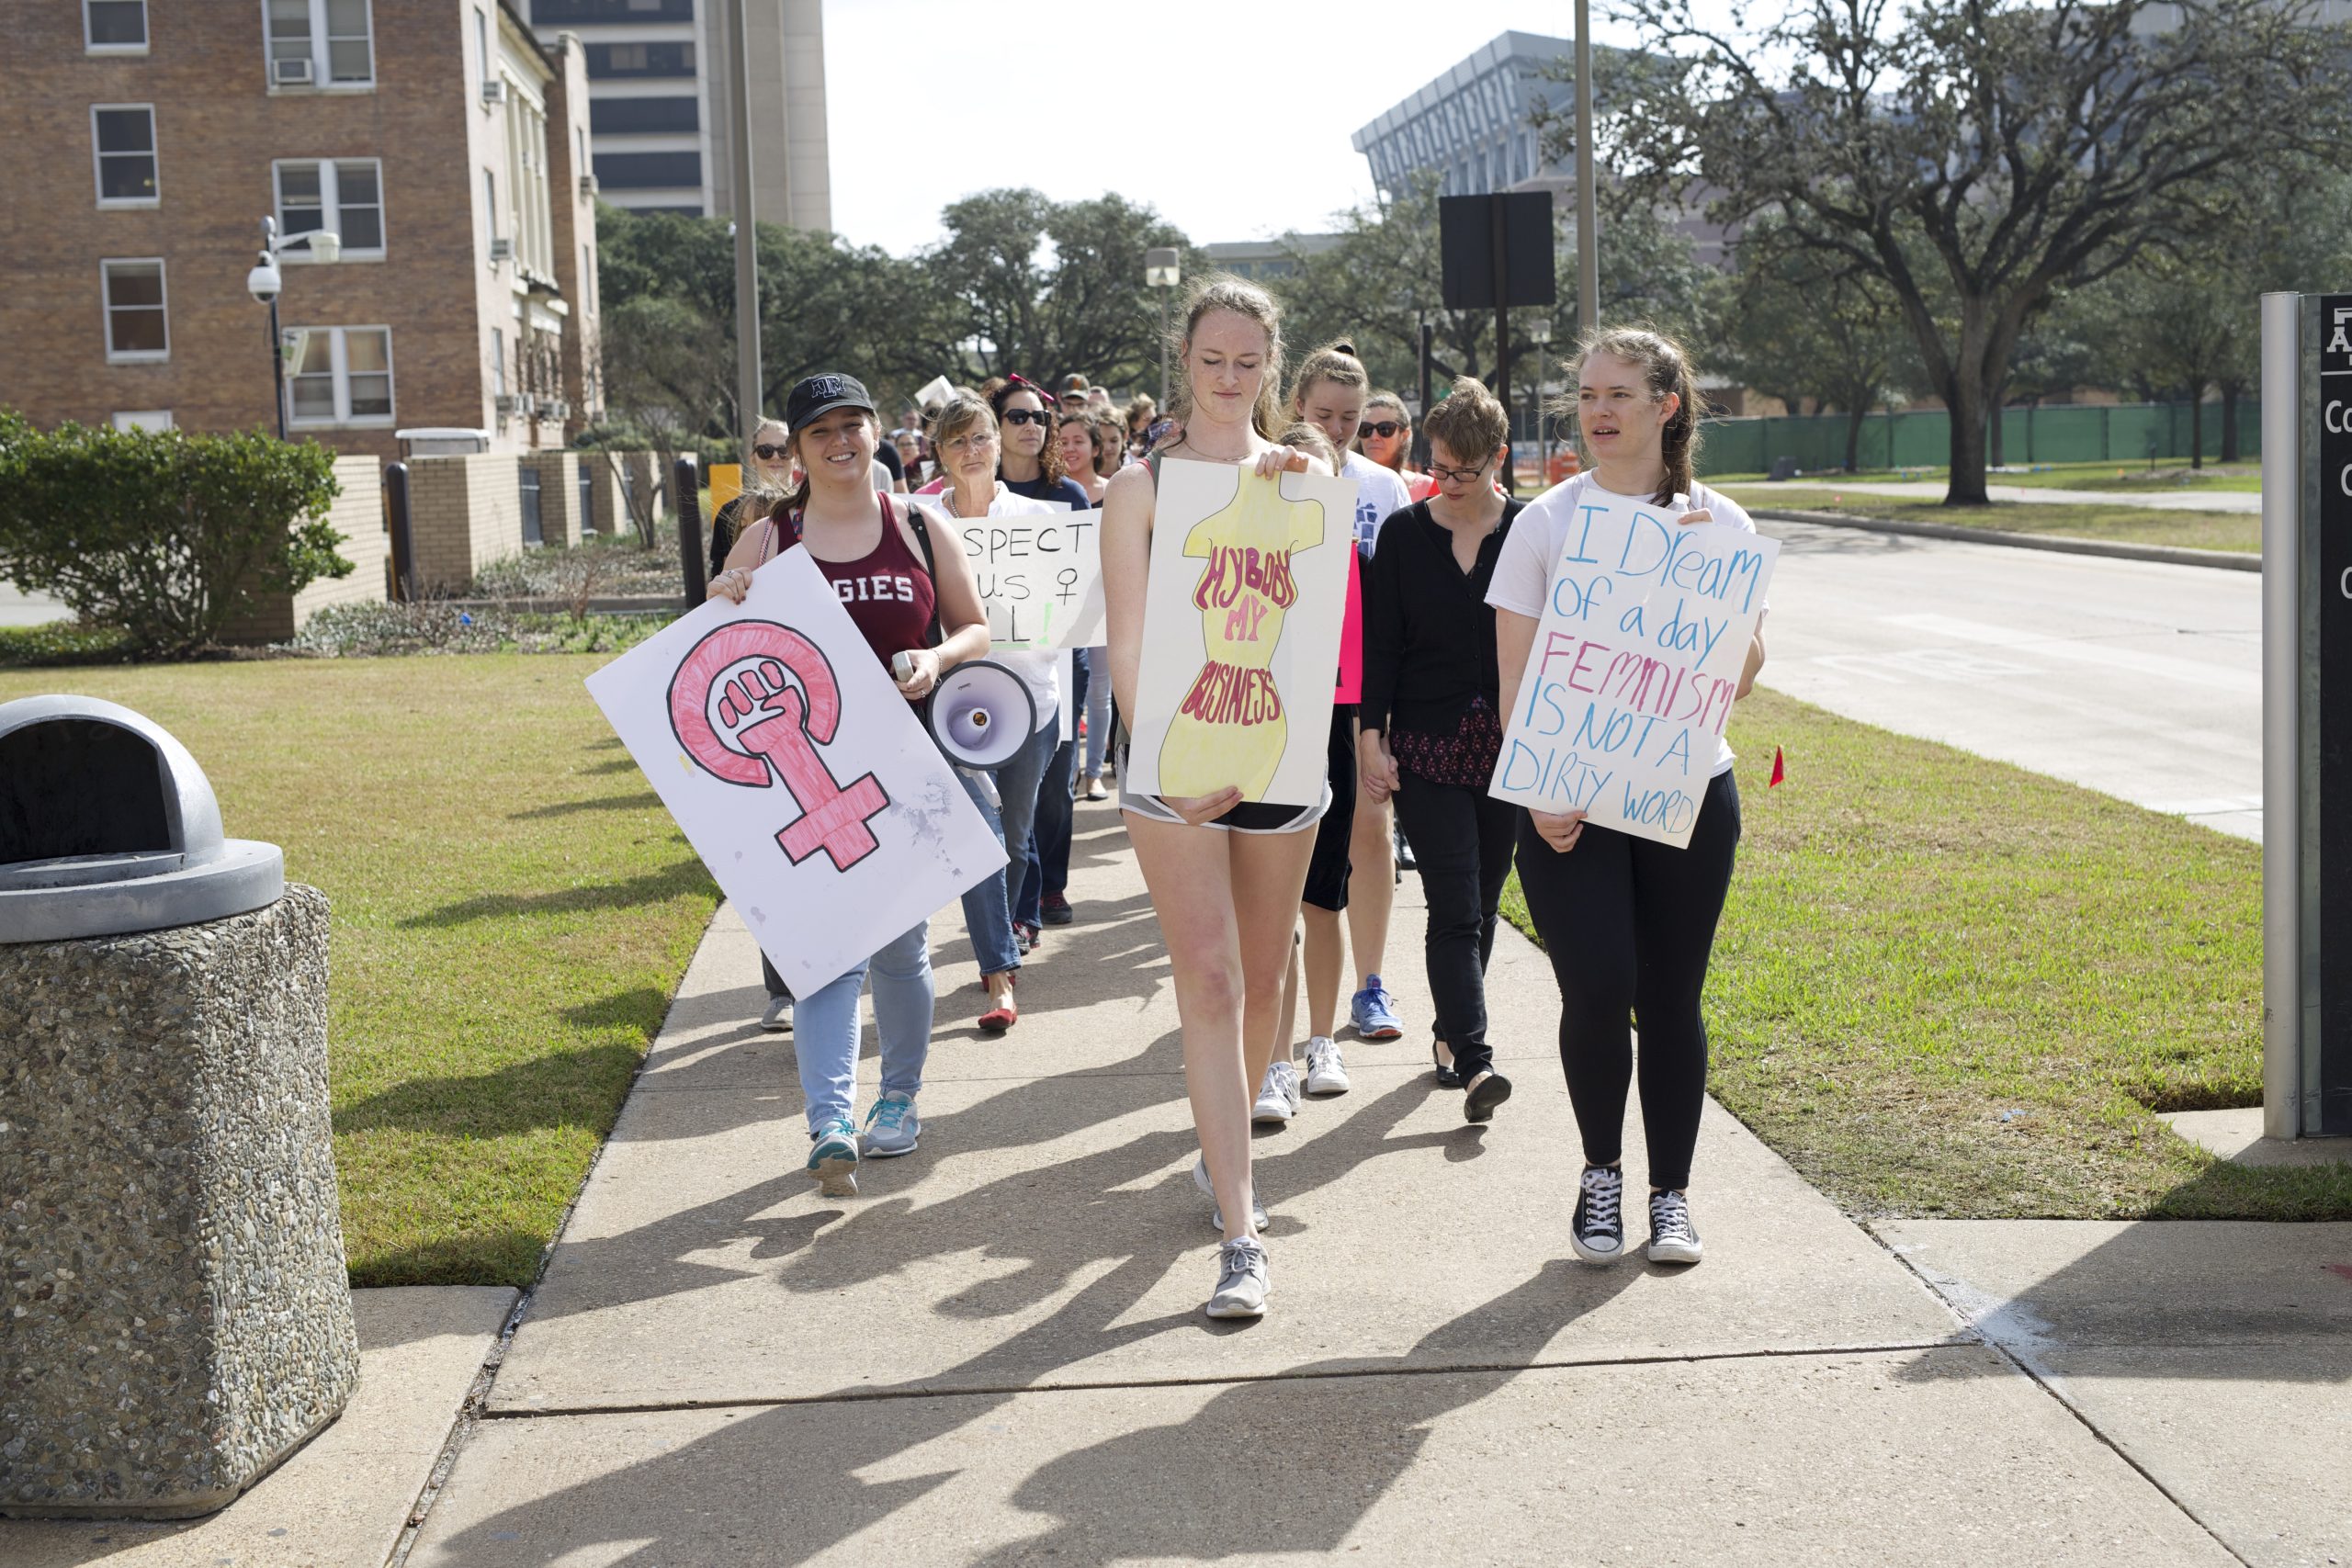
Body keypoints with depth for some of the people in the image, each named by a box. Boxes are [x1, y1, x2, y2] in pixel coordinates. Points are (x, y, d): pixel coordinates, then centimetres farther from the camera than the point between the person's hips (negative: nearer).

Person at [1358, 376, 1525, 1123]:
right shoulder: (1403, 534, 1)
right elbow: (1381, 642, 2)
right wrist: (1371, 735, -4)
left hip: (1509, 746, 2)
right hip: (1426, 746, -2)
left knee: (1483, 902, 11)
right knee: (1454, 908, -10)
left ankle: (1451, 1032, 28)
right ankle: (1474, 1061, -15)